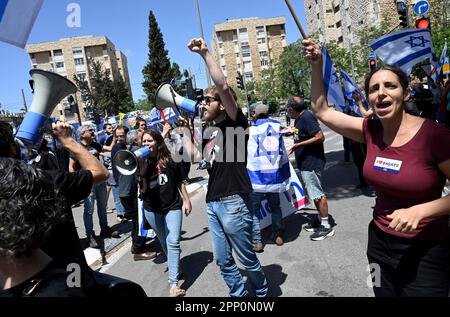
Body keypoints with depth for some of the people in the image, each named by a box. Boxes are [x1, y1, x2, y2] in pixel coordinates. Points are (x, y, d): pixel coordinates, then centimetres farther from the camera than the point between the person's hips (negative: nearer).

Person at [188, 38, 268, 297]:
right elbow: (198, 157, 24)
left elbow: (223, 86, -21)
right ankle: (239, 295, 34)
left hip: (233, 202, -8)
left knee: (247, 258, 9)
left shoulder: (235, 122, -7)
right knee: (223, 260, 16)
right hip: (213, 203, 8)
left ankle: (263, 294, 32)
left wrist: (205, 53, -17)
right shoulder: (211, 130, 15)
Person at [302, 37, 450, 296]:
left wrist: (419, 211, -26)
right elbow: (322, 111, 3)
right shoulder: (370, 131, -4)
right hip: (380, 242, 5)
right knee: (385, 293, 22)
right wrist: (317, 66, -4)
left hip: (426, 250, -5)